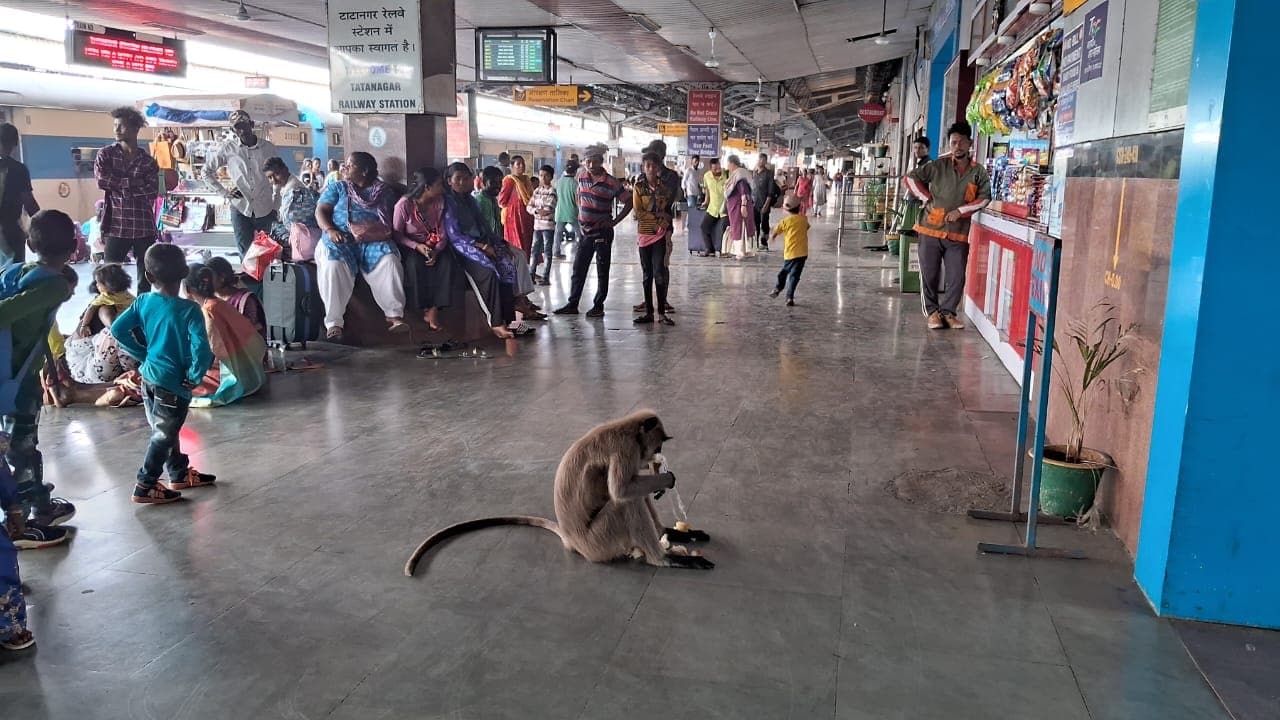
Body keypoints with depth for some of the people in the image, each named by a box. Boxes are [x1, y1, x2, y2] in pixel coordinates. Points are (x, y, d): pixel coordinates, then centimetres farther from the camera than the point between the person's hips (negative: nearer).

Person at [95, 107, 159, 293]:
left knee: (145, 280, 6)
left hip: (144, 228, 1)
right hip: (116, 226, -1)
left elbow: (151, 191, -6)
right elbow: (102, 180, -9)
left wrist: (118, 184, -5)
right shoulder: (106, 154, 8)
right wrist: (133, 183, -7)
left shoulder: (148, 161, 8)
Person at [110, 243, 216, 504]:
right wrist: (194, 378, -13)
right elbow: (201, 349, -28)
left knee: (165, 431, 21)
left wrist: (144, 354, 7)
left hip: (149, 377, 7)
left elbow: (118, 329, 0)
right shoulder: (189, 309, -19)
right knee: (163, 436, 7)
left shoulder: (143, 302, -2)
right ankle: (145, 487, 13)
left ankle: (180, 474, 37)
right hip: (172, 382, -7)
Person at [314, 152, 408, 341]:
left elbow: (393, 217, 15)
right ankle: (333, 323, -30)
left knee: (389, 261, -32)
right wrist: (330, 230, -12)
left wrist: (387, 231, -7)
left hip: (373, 241, 0)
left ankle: (394, 315, -27)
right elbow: (320, 211, 8)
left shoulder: (383, 191, 18)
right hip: (341, 240, 0)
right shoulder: (337, 188, 17)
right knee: (333, 265, -33)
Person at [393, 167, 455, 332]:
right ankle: (425, 308, -20)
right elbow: (397, 233, -9)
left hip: (434, 246, 3)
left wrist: (437, 250, -21)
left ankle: (434, 308, -25)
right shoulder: (404, 204, -14)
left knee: (447, 261, -28)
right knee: (415, 263, -35)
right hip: (411, 246, -3)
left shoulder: (440, 202, -2)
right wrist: (417, 246, -24)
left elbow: (443, 232, -2)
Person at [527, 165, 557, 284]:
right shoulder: (537, 191, 12)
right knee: (535, 250, 11)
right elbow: (529, 206, 6)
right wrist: (537, 211, -13)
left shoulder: (552, 191, -6)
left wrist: (536, 208, -6)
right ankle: (531, 274, 18)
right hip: (537, 225, 6)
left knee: (547, 252, 0)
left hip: (548, 225, -6)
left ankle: (546, 277, 4)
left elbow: (549, 209, -16)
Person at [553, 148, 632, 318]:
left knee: (602, 271, 4)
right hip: (585, 231, 5)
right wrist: (580, 216, 12)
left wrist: (614, 222, -13)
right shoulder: (582, 177, 3)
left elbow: (629, 202, -10)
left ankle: (598, 306, 12)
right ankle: (572, 305, 16)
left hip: (602, 232, -5)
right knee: (578, 270, 9)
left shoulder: (611, 183, -13)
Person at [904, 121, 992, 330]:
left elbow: (985, 197, 2)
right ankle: (932, 311, 19)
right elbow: (910, 178, 3)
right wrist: (927, 199, -3)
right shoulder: (938, 166, 1)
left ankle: (948, 311, 18)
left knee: (957, 277, 0)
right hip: (931, 229, -1)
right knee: (929, 274, 4)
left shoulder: (979, 172, 5)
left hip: (958, 234, 1)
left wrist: (961, 211, -10)